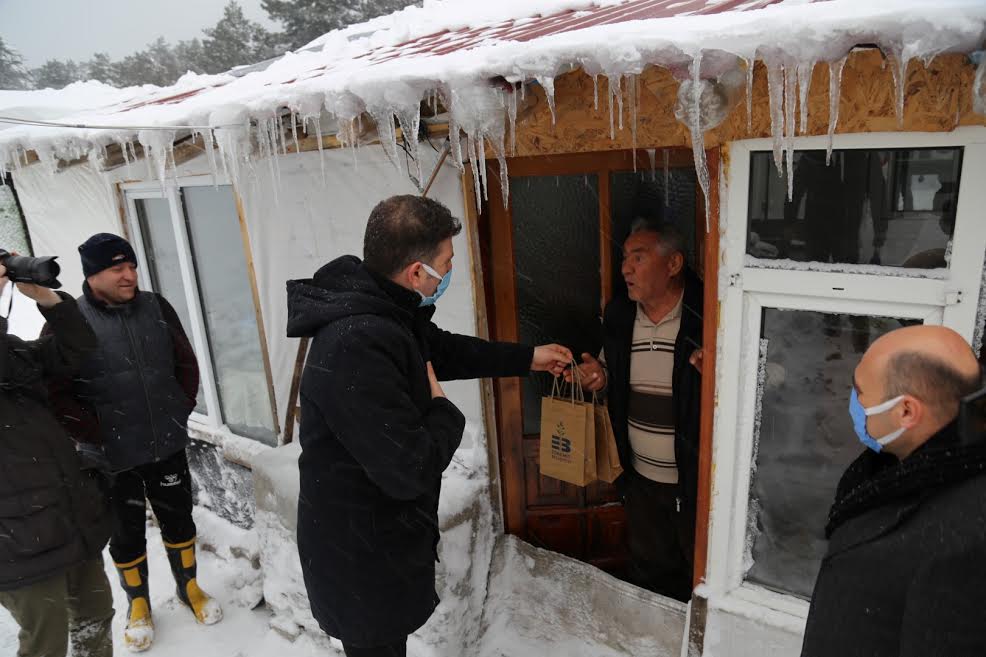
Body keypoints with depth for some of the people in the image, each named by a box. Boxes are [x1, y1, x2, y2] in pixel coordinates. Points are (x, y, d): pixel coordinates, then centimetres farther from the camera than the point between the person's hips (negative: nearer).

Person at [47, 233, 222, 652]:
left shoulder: (157, 308, -1)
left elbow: (186, 363, 7)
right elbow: (54, 391, -11)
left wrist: (181, 410, 3)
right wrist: (94, 434, -12)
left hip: (168, 445, 3)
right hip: (113, 456, -3)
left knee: (179, 521, 18)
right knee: (127, 534, 15)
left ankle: (188, 588, 41)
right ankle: (138, 605, 38)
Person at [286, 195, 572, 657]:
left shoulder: (384, 310, -2)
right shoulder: (356, 348, -35)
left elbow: (443, 349, 17)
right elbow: (411, 469, -33)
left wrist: (527, 359, 21)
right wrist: (444, 412, -14)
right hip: (359, 559, -9)